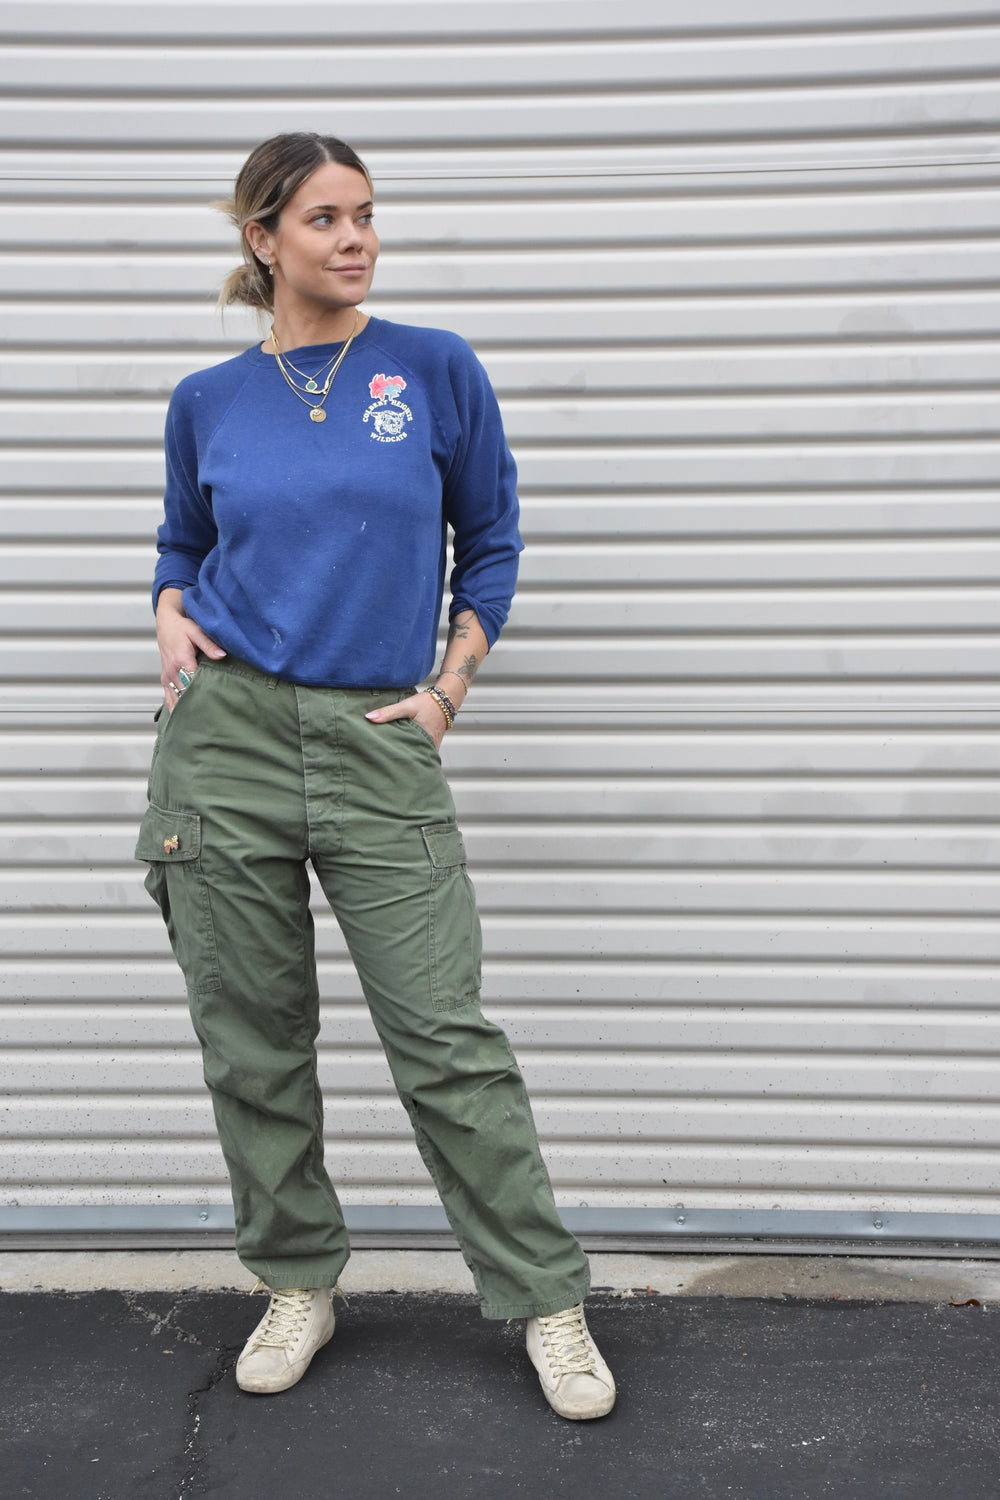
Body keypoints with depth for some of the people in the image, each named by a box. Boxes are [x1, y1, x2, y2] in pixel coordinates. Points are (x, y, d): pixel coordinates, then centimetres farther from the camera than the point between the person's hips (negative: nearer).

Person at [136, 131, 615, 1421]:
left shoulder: (438, 371, 3)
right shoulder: (209, 402, 8)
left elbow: (491, 540, 9)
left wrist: (450, 685, 0)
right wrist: (171, 615, 1)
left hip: (379, 746, -2)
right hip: (227, 737, 2)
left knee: (445, 1040, -2)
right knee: (250, 1045, 9)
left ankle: (546, 1302, 13)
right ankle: (296, 1283, 28)